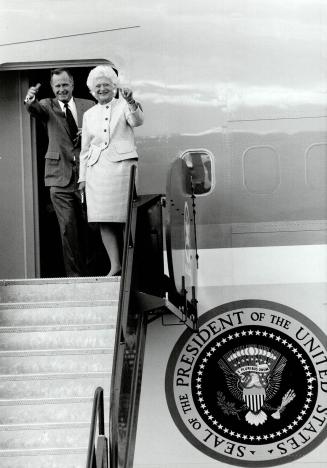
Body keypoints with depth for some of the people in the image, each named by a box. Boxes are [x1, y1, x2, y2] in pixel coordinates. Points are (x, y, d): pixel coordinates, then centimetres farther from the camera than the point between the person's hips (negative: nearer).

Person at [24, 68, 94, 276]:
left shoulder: (88, 106, 9)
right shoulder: (48, 105, 6)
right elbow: (36, 110, -16)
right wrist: (30, 101, -39)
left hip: (86, 173, 1)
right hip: (60, 177, -1)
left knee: (88, 227, 7)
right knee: (68, 228, -2)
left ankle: (93, 271, 20)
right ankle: (75, 275, 6)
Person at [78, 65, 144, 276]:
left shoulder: (123, 105, 7)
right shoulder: (89, 115, 18)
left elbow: (137, 121, -14)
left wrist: (131, 102, -33)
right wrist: (82, 177, 15)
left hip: (121, 165, -4)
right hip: (97, 170, 4)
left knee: (126, 219, -6)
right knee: (104, 221, -2)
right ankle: (115, 266, 1)